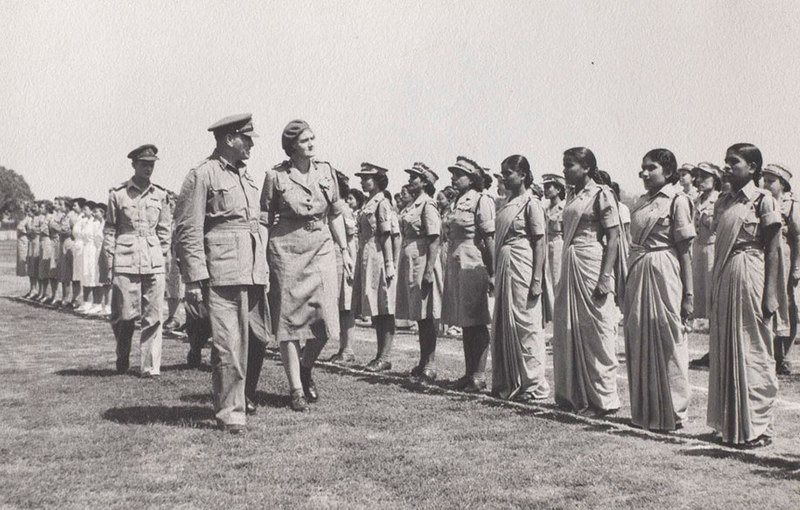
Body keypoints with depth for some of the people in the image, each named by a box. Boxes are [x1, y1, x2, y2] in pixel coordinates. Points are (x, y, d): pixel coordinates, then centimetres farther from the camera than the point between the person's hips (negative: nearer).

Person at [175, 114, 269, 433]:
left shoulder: (245, 175, 20)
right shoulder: (202, 175, -4)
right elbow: (188, 231, -9)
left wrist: (264, 268, 20)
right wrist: (194, 280, -15)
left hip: (254, 273, 8)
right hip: (223, 272, -7)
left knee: (257, 339, 11)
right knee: (229, 344, -7)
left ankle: (245, 397, 31)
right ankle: (230, 413, 1)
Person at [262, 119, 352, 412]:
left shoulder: (326, 172, 8)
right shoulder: (275, 176, -2)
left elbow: (335, 214, 16)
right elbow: (264, 220, 2)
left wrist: (344, 250, 12)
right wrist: (261, 258, -2)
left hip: (321, 248, 3)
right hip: (286, 251, -3)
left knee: (325, 314, -7)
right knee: (289, 319, 0)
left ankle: (306, 368, 21)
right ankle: (296, 389, 8)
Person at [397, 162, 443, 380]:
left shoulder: (427, 205, -11)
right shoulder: (411, 205, 15)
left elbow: (434, 240, -17)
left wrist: (429, 271, -21)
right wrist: (401, 266, 17)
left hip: (422, 261, -9)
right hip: (409, 263, 9)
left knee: (426, 316, -4)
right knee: (419, 317, 13)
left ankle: (430, 365, 2)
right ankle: (423, 362, 20)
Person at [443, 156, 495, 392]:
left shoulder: (481, 201, -9)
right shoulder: (459, 202, 15)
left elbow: (490, 239, -13)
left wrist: (492, 273, -16)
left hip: (474, 266, -8)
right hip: (456, 266, 8)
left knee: (477, 324, -3)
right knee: (465, 323, 11)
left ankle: (479, 376, 1)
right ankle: (469, 373, 18)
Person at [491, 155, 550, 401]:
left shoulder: (531, 203, -9)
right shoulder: (507, 203, 13)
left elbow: (540, 243, -12)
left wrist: (537, 280, -17)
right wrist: (495, 273, 13)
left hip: (522, 268, -8)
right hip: (504, 268, 8)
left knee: (525, 325, -2)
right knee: (503, 324, 11)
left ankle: (533, 384, 7)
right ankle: (508, 383, 21)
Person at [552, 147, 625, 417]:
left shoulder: (601, 194, -8)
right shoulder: (571, 196, 13)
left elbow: (613, 238, -12)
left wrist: (605, 278, -19)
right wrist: (563, 273, 14)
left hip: (592, 265, -8)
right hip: (569, 266, 8)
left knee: (596, 334, -2)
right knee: (567, 332, 10)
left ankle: (603, 399, 7)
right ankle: (573, 395, 20)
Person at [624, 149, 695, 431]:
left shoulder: (677, 199, -6)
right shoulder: (642, 201, 13)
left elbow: (684, 250, -8)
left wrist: (688, 294, -11)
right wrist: (627, 285, 12)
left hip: (663, 273, -7)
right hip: (637, 274, 7)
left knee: (667, 342, -1)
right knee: (639, 342, 10)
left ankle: (673, 413, 10)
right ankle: (644, 411, 22)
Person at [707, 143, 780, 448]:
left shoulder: (763, 200, -5)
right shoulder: (723, 201, 13)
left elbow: (773, 250, -8)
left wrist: (770, 294, -14)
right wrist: (714, 289, 12)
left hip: (750, 277, -7)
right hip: (724, 279, 7)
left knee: (752, 351, -1)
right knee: (725, 351, 10)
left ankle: (756, 427, 7)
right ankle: (730, 425, 19)